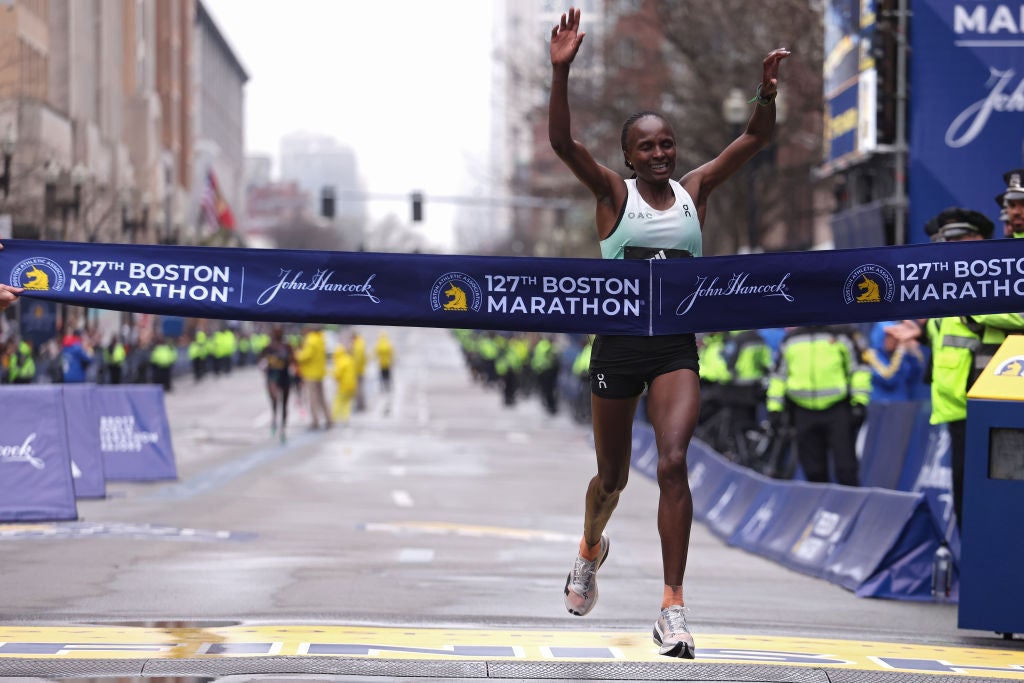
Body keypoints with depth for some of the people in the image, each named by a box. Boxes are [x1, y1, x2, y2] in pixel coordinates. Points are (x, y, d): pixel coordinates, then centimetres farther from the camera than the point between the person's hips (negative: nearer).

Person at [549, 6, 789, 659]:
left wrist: (768, 94, -21)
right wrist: (561, 72, -29)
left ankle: (673, 608, -18)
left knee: (673, 463, -18)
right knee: (613, 476, 13)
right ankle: (591, 548, 48)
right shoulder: (614, 192, -2)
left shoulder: (694, 190, 5)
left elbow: (754, 140, -1)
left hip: (677, 347, 1)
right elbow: (562, 141, -16)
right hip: (617, 345, -1)